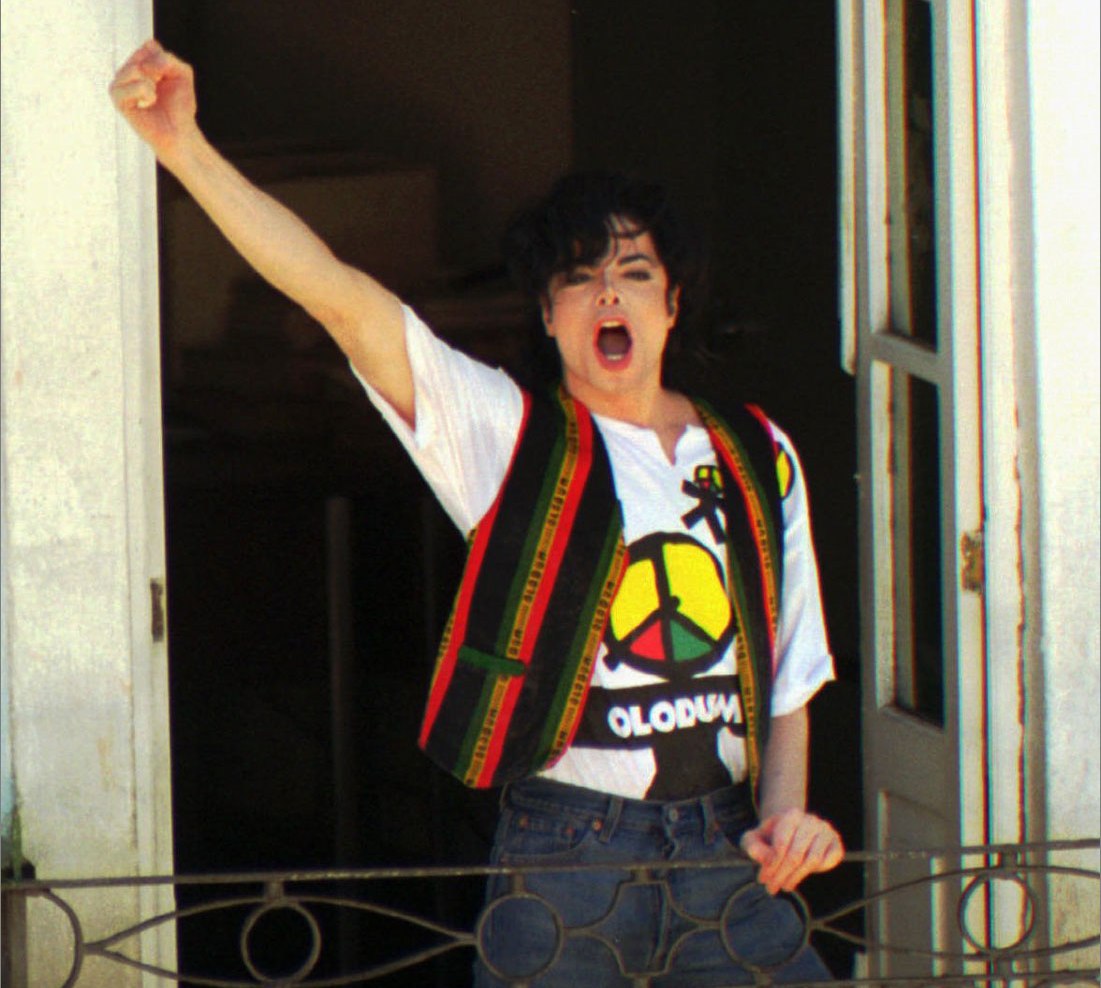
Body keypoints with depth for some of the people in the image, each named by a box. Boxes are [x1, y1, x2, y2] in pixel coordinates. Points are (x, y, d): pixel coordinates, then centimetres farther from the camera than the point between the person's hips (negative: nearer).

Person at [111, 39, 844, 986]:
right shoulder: (509, 436, 2)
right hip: (563, 860, -3)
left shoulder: (757, 457, 12)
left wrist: (786, 805, 0)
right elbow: (343, 301, -9)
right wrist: (186, 152, -19)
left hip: (728, 852, 3)